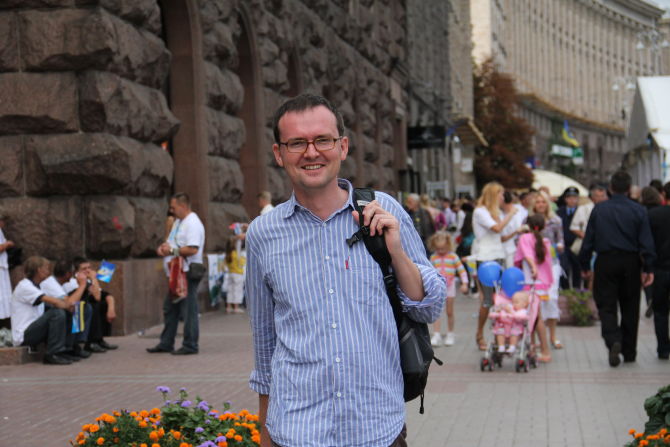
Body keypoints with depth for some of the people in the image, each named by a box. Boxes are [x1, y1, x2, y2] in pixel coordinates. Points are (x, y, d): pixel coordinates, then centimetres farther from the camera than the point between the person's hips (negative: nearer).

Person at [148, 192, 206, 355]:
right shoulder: (178, 222, 16)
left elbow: (192, 249, -26)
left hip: (188, 272, -10)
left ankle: (190, 345, 5)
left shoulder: (193, 224, -16)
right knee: (169, 308, 14)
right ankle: (166, 343, 22)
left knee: (188, 310, -3)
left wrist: (172, 251, -17)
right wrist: (164, 246, 3)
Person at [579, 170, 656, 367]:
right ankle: (629, 351, 18)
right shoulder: (638, 210, -3)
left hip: (605, 262, -1)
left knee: (606, 306, 2)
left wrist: (585, 265, 10)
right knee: (630, 307, 12)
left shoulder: (599, 209, -1)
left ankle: (613, 341, -23)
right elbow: (646, 242, -5)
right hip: (630, 262, 1)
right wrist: (648, 268, 0)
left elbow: (588, 239, 1)